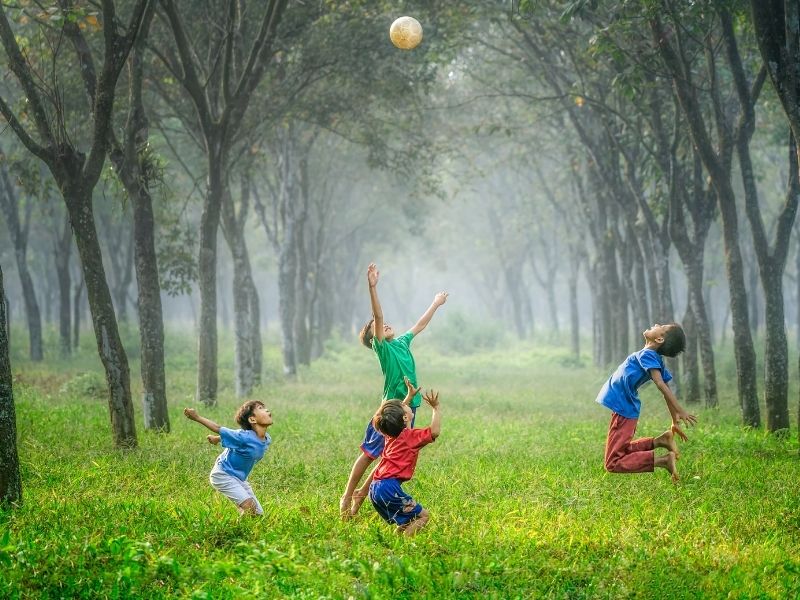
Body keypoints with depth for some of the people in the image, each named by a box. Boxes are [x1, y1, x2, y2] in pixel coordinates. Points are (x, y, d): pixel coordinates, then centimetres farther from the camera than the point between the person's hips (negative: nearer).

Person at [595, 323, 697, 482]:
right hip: (628, 410, 9)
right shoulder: (657, 360, 6)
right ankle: (659, 441, 9)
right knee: (622, 452, 26)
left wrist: (680, 412, -37)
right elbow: (667, 391, 10)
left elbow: (661, 385, -29)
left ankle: (662, 460, -19)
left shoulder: (647, 354, -18)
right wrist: (675, 422, 16)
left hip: (622, 411, -9)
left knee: (613, 464, -9)